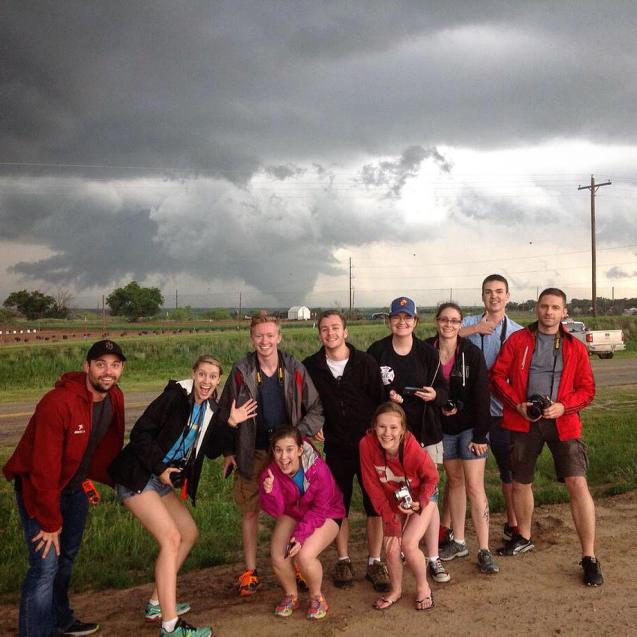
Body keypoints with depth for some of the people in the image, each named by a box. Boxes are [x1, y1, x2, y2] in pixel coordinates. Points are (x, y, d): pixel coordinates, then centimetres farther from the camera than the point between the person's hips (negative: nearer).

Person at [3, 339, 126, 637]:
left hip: (74, 486, 8)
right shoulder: (58, 402, -32)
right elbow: (44, 468, -29)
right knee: (45, 565, -12)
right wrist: (50, 521, -23)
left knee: (67, 556, 22)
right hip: (38, 488, -8)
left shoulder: (115, 398, -8)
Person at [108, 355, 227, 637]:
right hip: (138, 476, -9)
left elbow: (211, 451, 1)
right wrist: (159, 467, -18)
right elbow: (140, 432, -18)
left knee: (189, 533, 14)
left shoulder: (209, 409, 5)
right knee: (171, 538, -16)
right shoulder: (175, 396, -17)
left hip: (163, 479, 9)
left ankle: (157, 604, 26)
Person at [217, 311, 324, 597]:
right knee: (250, 511, 7)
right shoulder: (241, 372, -6)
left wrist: (300, 434, -16)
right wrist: (228, 452, 1)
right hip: (252, 453, 0)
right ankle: (250, 571, 21)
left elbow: (316, 409, -1)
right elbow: (225, 413, 3)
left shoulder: (295, 370, -5)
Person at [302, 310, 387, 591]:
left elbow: (379, 402, -4)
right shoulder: (310, 367, -2)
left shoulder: (365, 362, -6)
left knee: (375, 505, 4)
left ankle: (375, 562, 17)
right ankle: (343, 560, 24)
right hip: (335, 448, 1)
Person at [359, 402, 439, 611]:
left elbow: (432, 477, -14)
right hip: (392, 500, 3)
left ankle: (423, 586, 14)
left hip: (421, 498, -3)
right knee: (391, 546, -6)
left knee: (409, 544, -15)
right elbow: (372, 485, -16)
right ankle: (396, 589, 23)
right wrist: (389, 517, -13)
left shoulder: (413, 449, -35)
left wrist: (420, 503, -26)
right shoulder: (367, 444, -29)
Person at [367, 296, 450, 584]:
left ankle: (433, 558, 8)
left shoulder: (428, 352, 0)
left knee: (428, 494, -1)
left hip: (423, 431, 0)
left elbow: (443, 390, 4)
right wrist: (386, 397, -16)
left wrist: (434, 395, -18)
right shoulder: (377, 351, -2)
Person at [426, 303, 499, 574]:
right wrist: (438, 406, -10)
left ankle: (484, 551, 0)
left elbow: (481, 396, -12)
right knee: (454, 480, 13)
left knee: (474, 486, -5)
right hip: (443, 427, 3)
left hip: (470, 427, -3)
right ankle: (458, 541, 24)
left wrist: (480, 434, -14)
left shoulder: (472, 353, -12)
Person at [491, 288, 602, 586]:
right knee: (520, 483, 14)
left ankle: (589, 557, -1)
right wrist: (517, 404, -11)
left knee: (578, 484, -12)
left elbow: (587, 388, 3)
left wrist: (563, 406, -14)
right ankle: (523, 537, 39)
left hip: (563, 422, -1)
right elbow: (498, 375, 1)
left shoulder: (575, 347, 3)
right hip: (523, 421, 1)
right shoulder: (518, 340, 2)